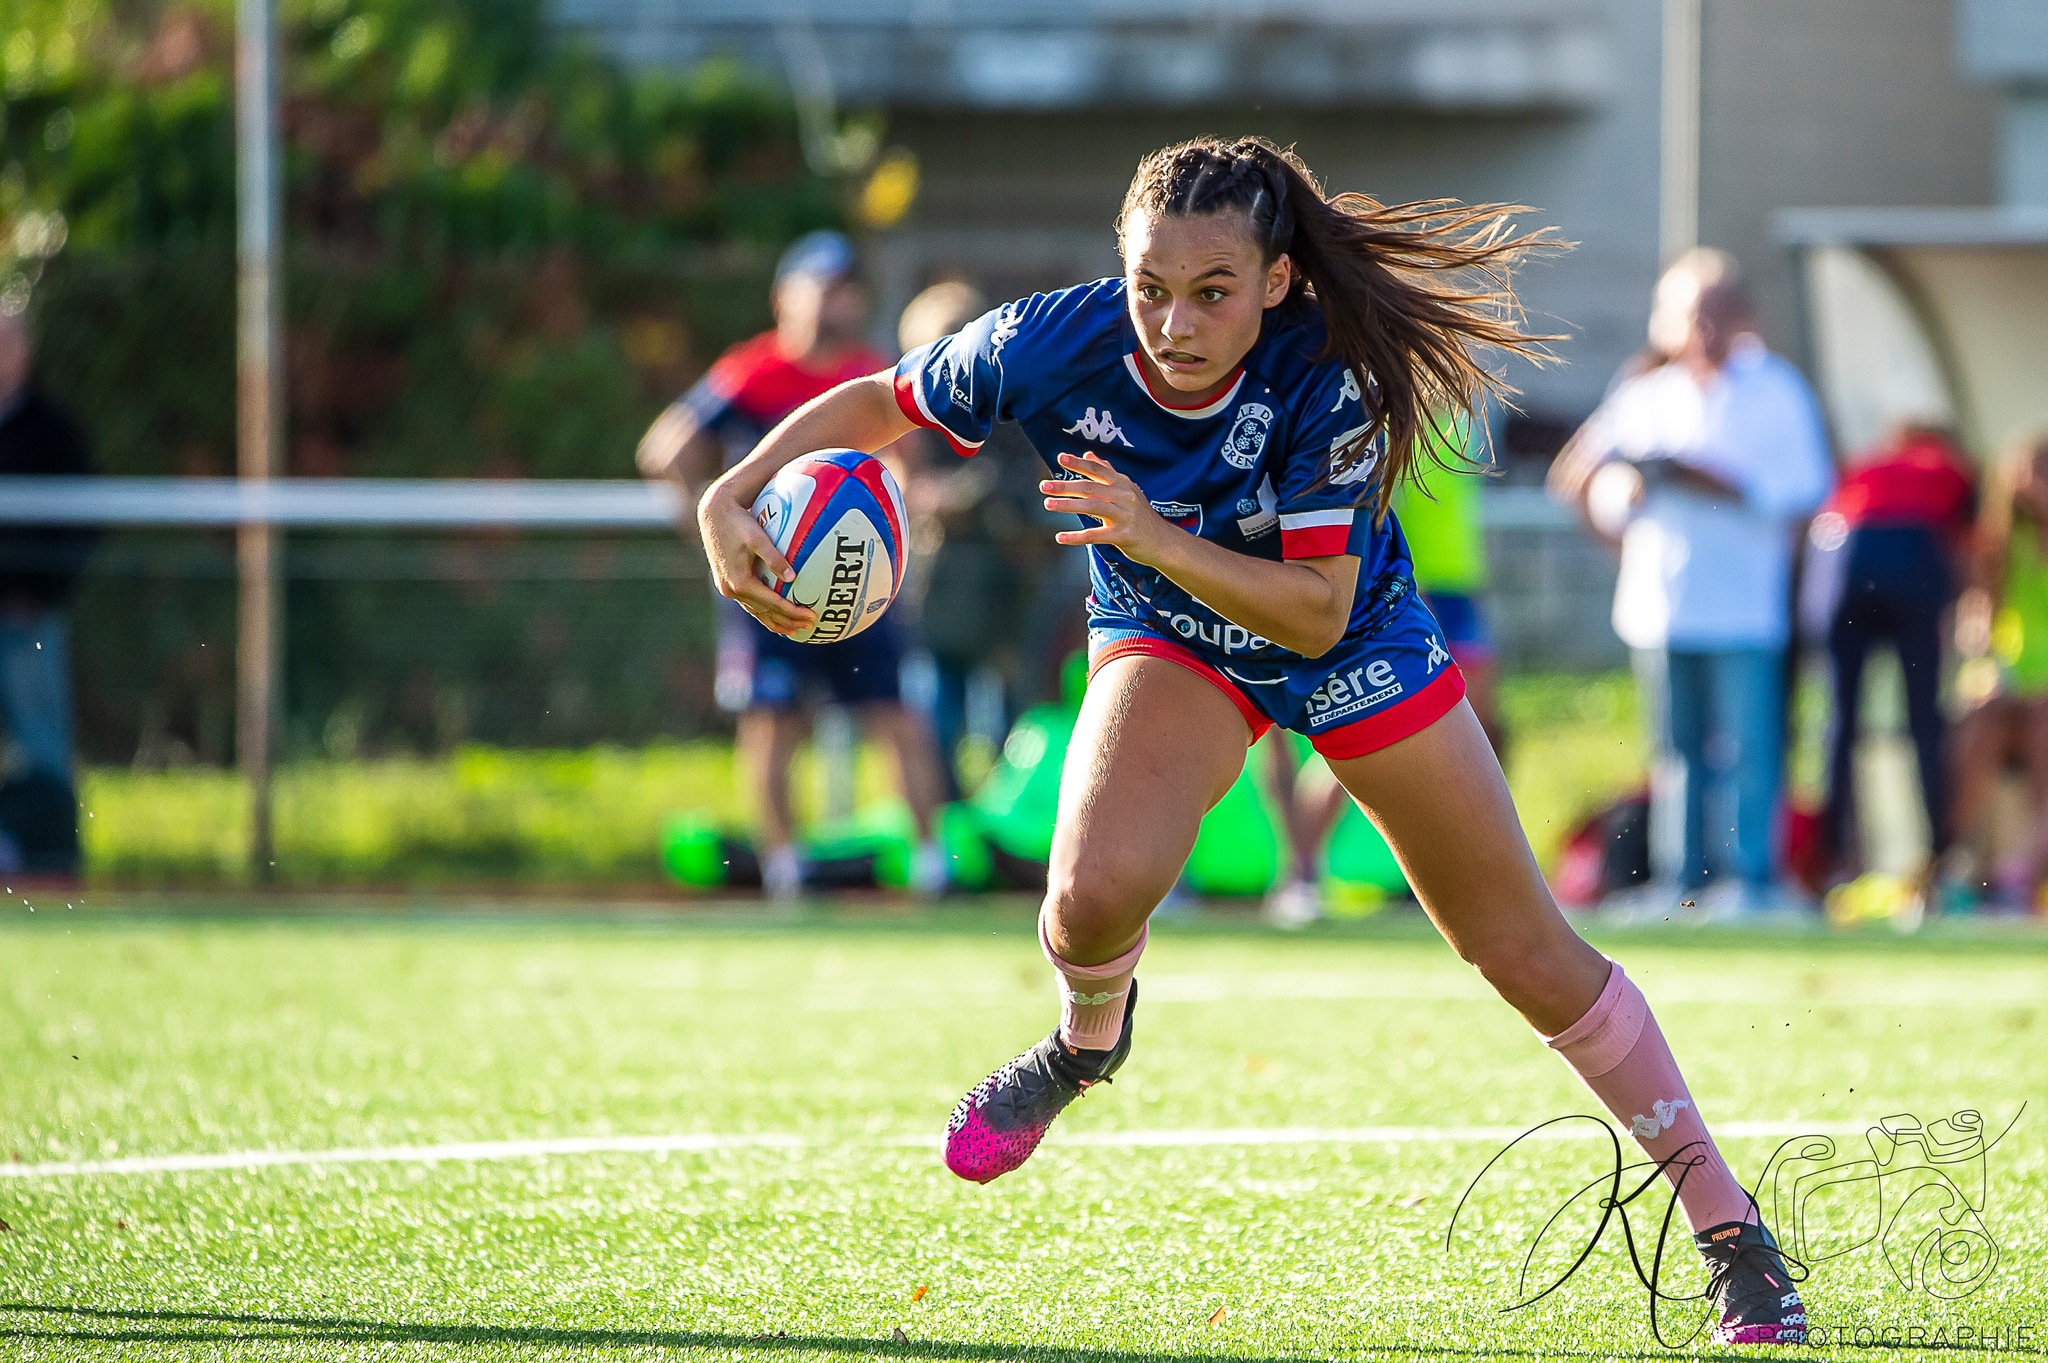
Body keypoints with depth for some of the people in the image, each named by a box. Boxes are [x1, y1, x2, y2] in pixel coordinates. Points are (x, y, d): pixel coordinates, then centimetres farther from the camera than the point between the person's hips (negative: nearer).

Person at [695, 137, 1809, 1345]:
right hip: (1173, 643, 1)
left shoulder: (1326, 376, -34)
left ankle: (1728, 1223, 18)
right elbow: (875, 406, -13)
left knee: (1531, 957, 4)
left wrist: (1153, 536, -44)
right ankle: (1089, 1037, 9)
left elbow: (1317, 611, -31)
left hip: (1348, 639, -1)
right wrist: (732, 500, -27)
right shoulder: (1055, 347, -30)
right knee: (1098, 892, -29)